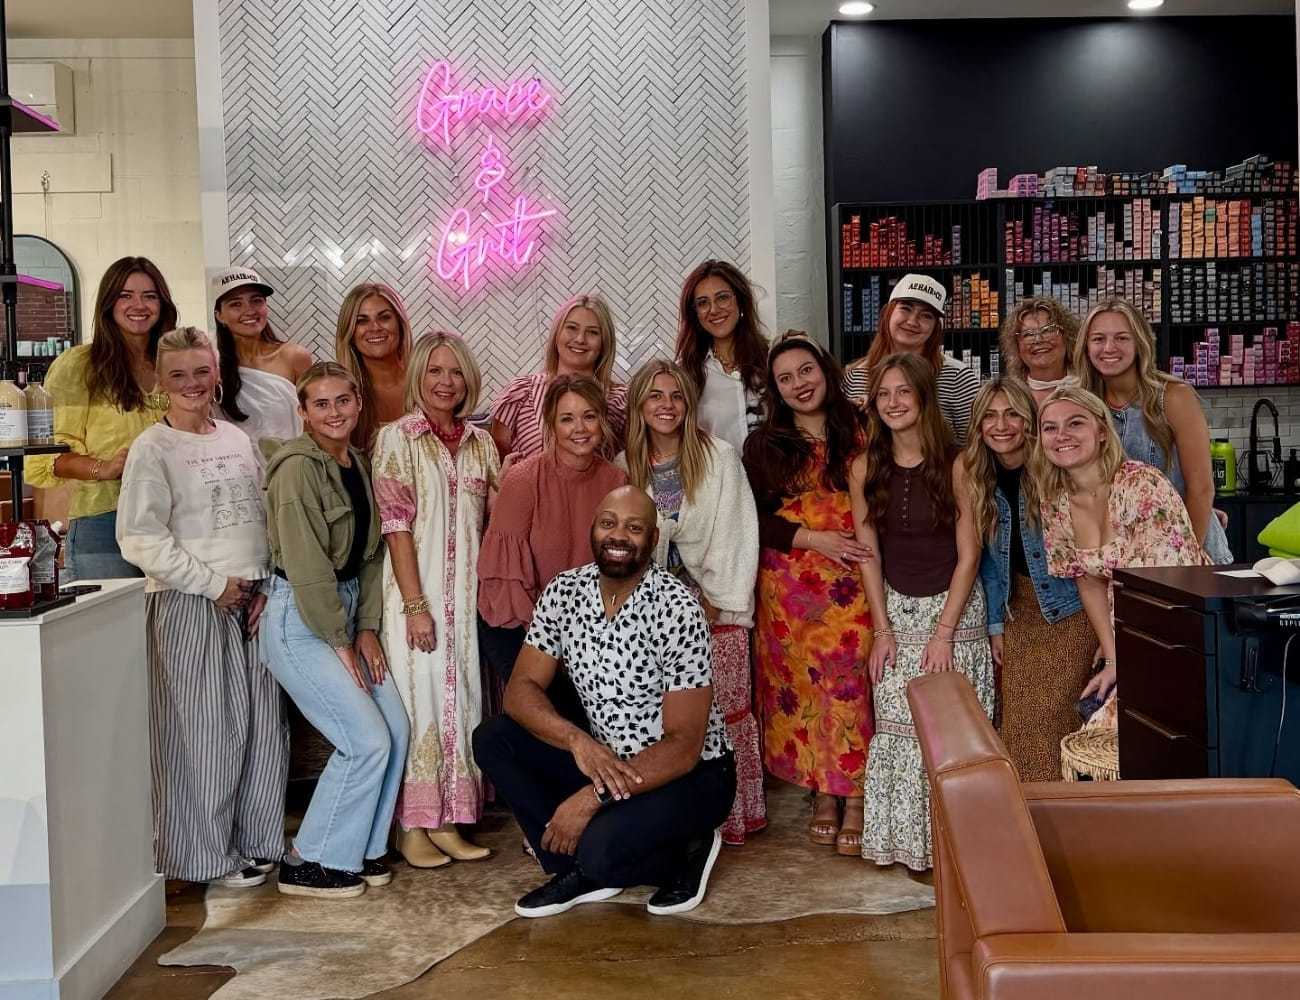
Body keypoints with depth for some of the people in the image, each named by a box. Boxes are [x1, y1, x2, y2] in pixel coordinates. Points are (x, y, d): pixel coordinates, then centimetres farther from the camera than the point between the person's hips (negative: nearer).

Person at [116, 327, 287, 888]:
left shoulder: (237, 440, 12)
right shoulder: (153, 448, -6)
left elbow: (266, 520, 15)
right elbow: (140, 539, -12)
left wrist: (266, 586, 2)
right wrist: (214, 584, -13)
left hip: (252, 603, 6)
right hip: (189, 606, -6)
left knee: (263, 724, 8)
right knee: (207, 730, -1)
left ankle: (256, 840, 23)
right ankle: (209, 854, 12)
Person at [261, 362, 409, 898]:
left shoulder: (356, 463, 10)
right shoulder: (298, 467, -16)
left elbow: (368, 553, 10)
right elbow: (307, 567, -19)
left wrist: (367, 627, 2)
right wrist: (340, 643, -14)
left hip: (344, 611, 8)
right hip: (298, 619, -8)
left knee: (395, 729, 4)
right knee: (367, 741, -10)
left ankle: (360, 848, 20)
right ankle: (307, 864, 5)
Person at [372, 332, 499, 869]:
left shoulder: (480, 442, 10)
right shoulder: (398, 438, -3)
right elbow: (396, 525, -9)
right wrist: (415, 604, -15)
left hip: (468, 593, 5)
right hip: (416, 591, -5)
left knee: (459, 698, 8)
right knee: (419, 697, -1)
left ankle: (447, 822, 18)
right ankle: (412, 828, 10)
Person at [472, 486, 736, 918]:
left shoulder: (677, 610, -23)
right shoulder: (564, 592, -6)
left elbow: (683, 748, -24)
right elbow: (521, 689, -7)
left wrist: (593, 797, -29)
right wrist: (577, 740, -26)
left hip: (692, 773, -6)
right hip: (606, 760, 6)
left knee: (601, 848, -31)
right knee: (492, 739, -10)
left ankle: (684, 849, 2)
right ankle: (583, 870, -3)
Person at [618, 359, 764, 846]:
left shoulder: (719, 457, -2)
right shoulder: (626, 465, 7)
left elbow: (733, 533, -5)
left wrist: (714, 602, -9)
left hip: (713, 606, -2)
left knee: (720, 713, -4)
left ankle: (726, 817, 6)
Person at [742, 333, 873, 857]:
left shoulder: (859, 431, 4)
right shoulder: (764, 444, 7)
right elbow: (754, 518, 2)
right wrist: (814, 539, -10)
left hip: (852, 581, -1)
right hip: (788, 586, 2)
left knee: (852, 680, -6)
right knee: (801, 683, 4)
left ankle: (856, 797, 5)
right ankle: (823, 792, 17)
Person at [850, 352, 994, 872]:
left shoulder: (954, 464, -9)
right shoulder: (865, 469, 0)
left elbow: (968, 553, -8)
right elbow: (868, 552, 3)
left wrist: (944, 630, -12)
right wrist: (882, 628, -3)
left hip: (955, 606, -2)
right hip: (897, 610, 2)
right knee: (897, 727, 0)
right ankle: (906, 840, 12)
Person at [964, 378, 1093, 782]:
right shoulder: (979, 480, -1)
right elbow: (989, 560, 6)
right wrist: (996, 624, 3)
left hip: (1070, 607, -5)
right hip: (1020, 605, 5)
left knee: (1055, 715, -9)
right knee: (1014, 717, 3)